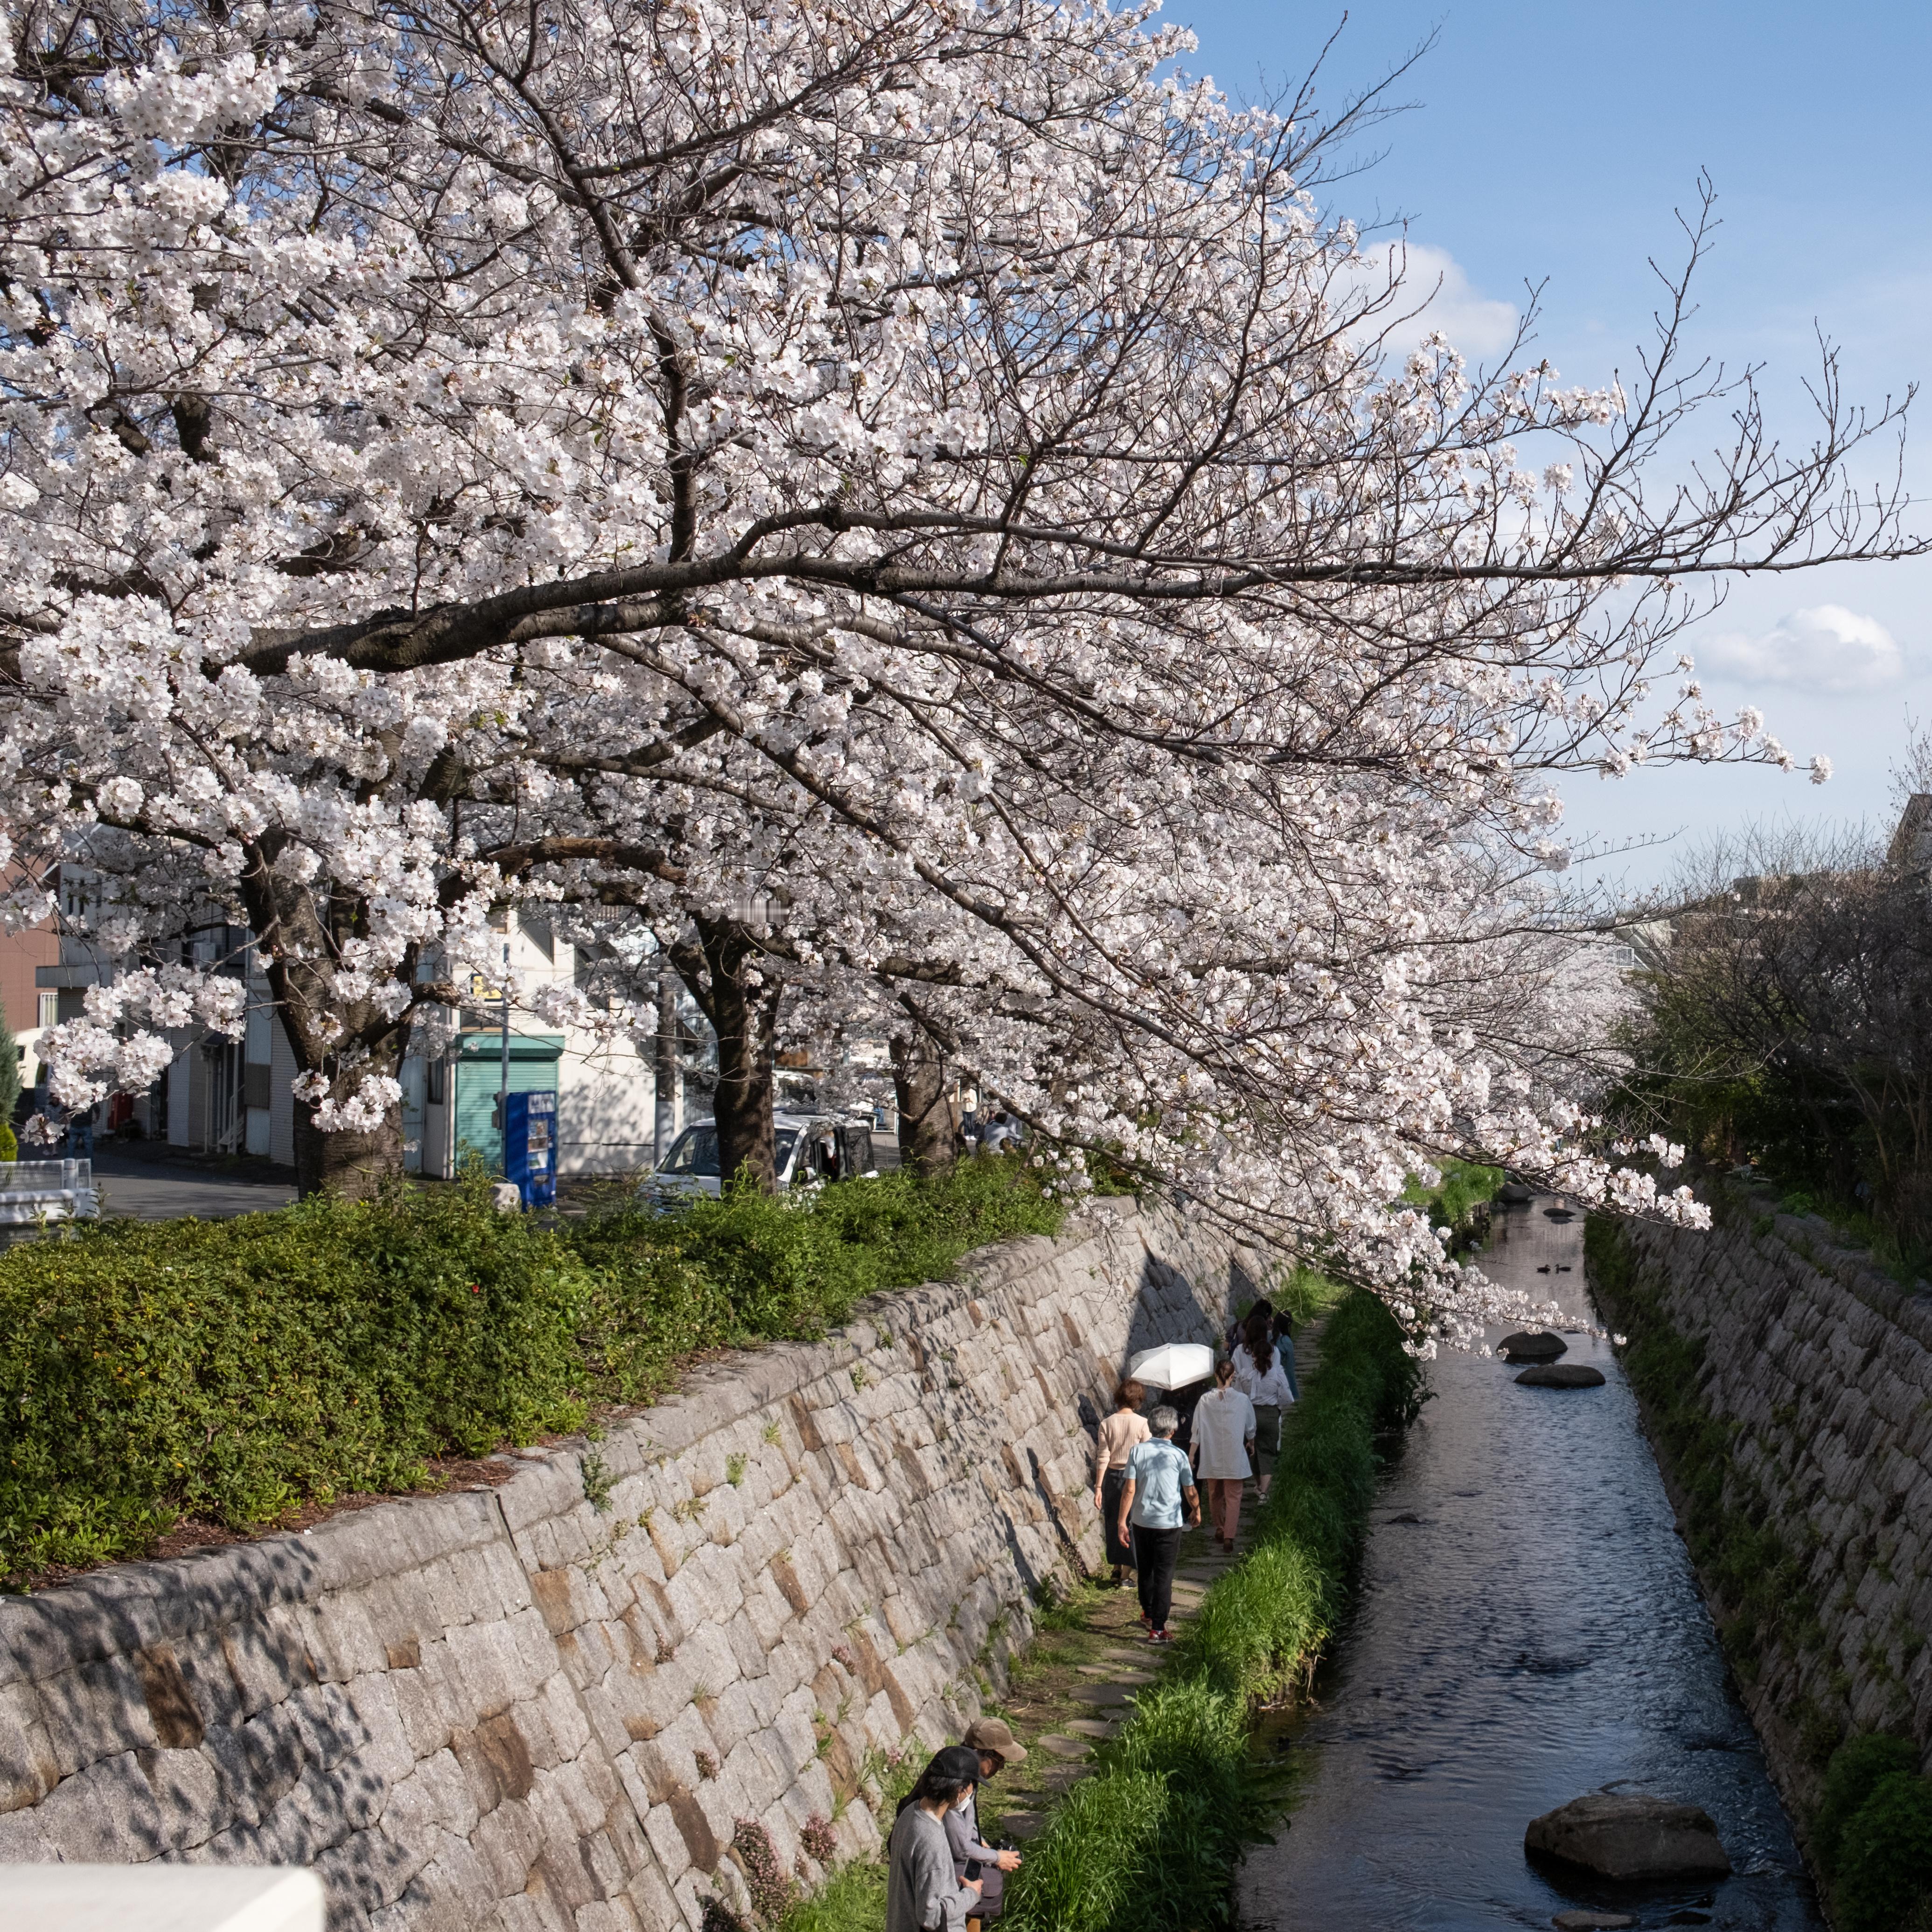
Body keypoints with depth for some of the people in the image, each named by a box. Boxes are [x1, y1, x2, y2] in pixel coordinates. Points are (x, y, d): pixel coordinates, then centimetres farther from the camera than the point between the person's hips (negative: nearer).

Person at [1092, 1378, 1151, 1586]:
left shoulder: (1107, 1424, -4)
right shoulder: (1142, 1423, -11)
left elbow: (1103, 1458, -5)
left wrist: (1098, 1487, -2)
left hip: (1112, 1477, 3)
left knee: (1114, 1524, 17)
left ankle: (1117, 1568, 26)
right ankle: (1124, 1576, 7)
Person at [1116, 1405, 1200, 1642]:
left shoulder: (1137, 1451, -7)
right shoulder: (1178, 1456, -9)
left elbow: (1129, 1490, -9)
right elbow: (1191, 1492, -1)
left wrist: (1122, 1521, -3)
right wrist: (1196, 1511, 19)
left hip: (1141, 1520, 3)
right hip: (1169, 1523, -2)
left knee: (1145, 1569, 21)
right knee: (1164, 1574, 3)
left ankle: (1148, 1612, 40)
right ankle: (1157, 1628, 0)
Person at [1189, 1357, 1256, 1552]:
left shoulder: (1205, 1400, -8)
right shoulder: (1242, 1400, -9)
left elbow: (1197, 1430, -6)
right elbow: (1250, 1427, 4)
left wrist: (1191, 1454, 1)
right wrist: (1251, 1443, 24)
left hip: (1211, 1457, 2)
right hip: (1234, 1456, -2)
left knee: (1214, 1494, 20)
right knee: (1233, 1497, 5)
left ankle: (1219, 1529, 34)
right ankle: (1229, 1536, -4)